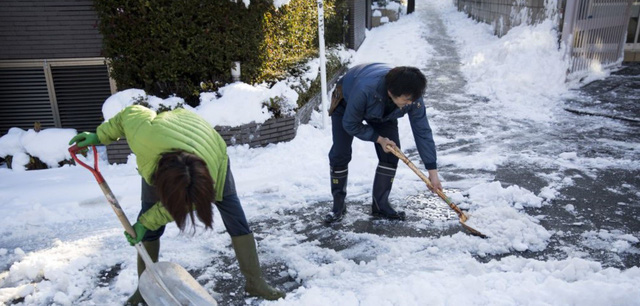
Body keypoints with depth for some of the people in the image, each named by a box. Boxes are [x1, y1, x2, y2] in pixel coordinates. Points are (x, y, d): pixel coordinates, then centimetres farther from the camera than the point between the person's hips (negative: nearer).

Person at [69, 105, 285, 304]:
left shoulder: (209, 179, -41)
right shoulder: (146, 137, -45)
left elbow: (176, 207, -20)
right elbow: (130, 113, -22)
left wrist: (146, 223, -15)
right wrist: (100, 136, -11)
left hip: (210, 151, -1)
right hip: (159, 153, 2)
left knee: (234, 214, -9)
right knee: (147, 213, -5)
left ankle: (254, 281, 1)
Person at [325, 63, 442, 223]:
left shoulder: (412, 96, -33)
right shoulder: (365, 90, -46)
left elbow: (422, 131, -24)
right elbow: (350, 124, -29)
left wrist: (432, 171, -22)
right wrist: (379, 139, -27)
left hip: (383, 113, 4)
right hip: (346, 104, -3)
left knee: (391, 154, -9)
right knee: (340, 154, -11)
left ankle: (380, 205, 5)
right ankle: (338, 205, 6)